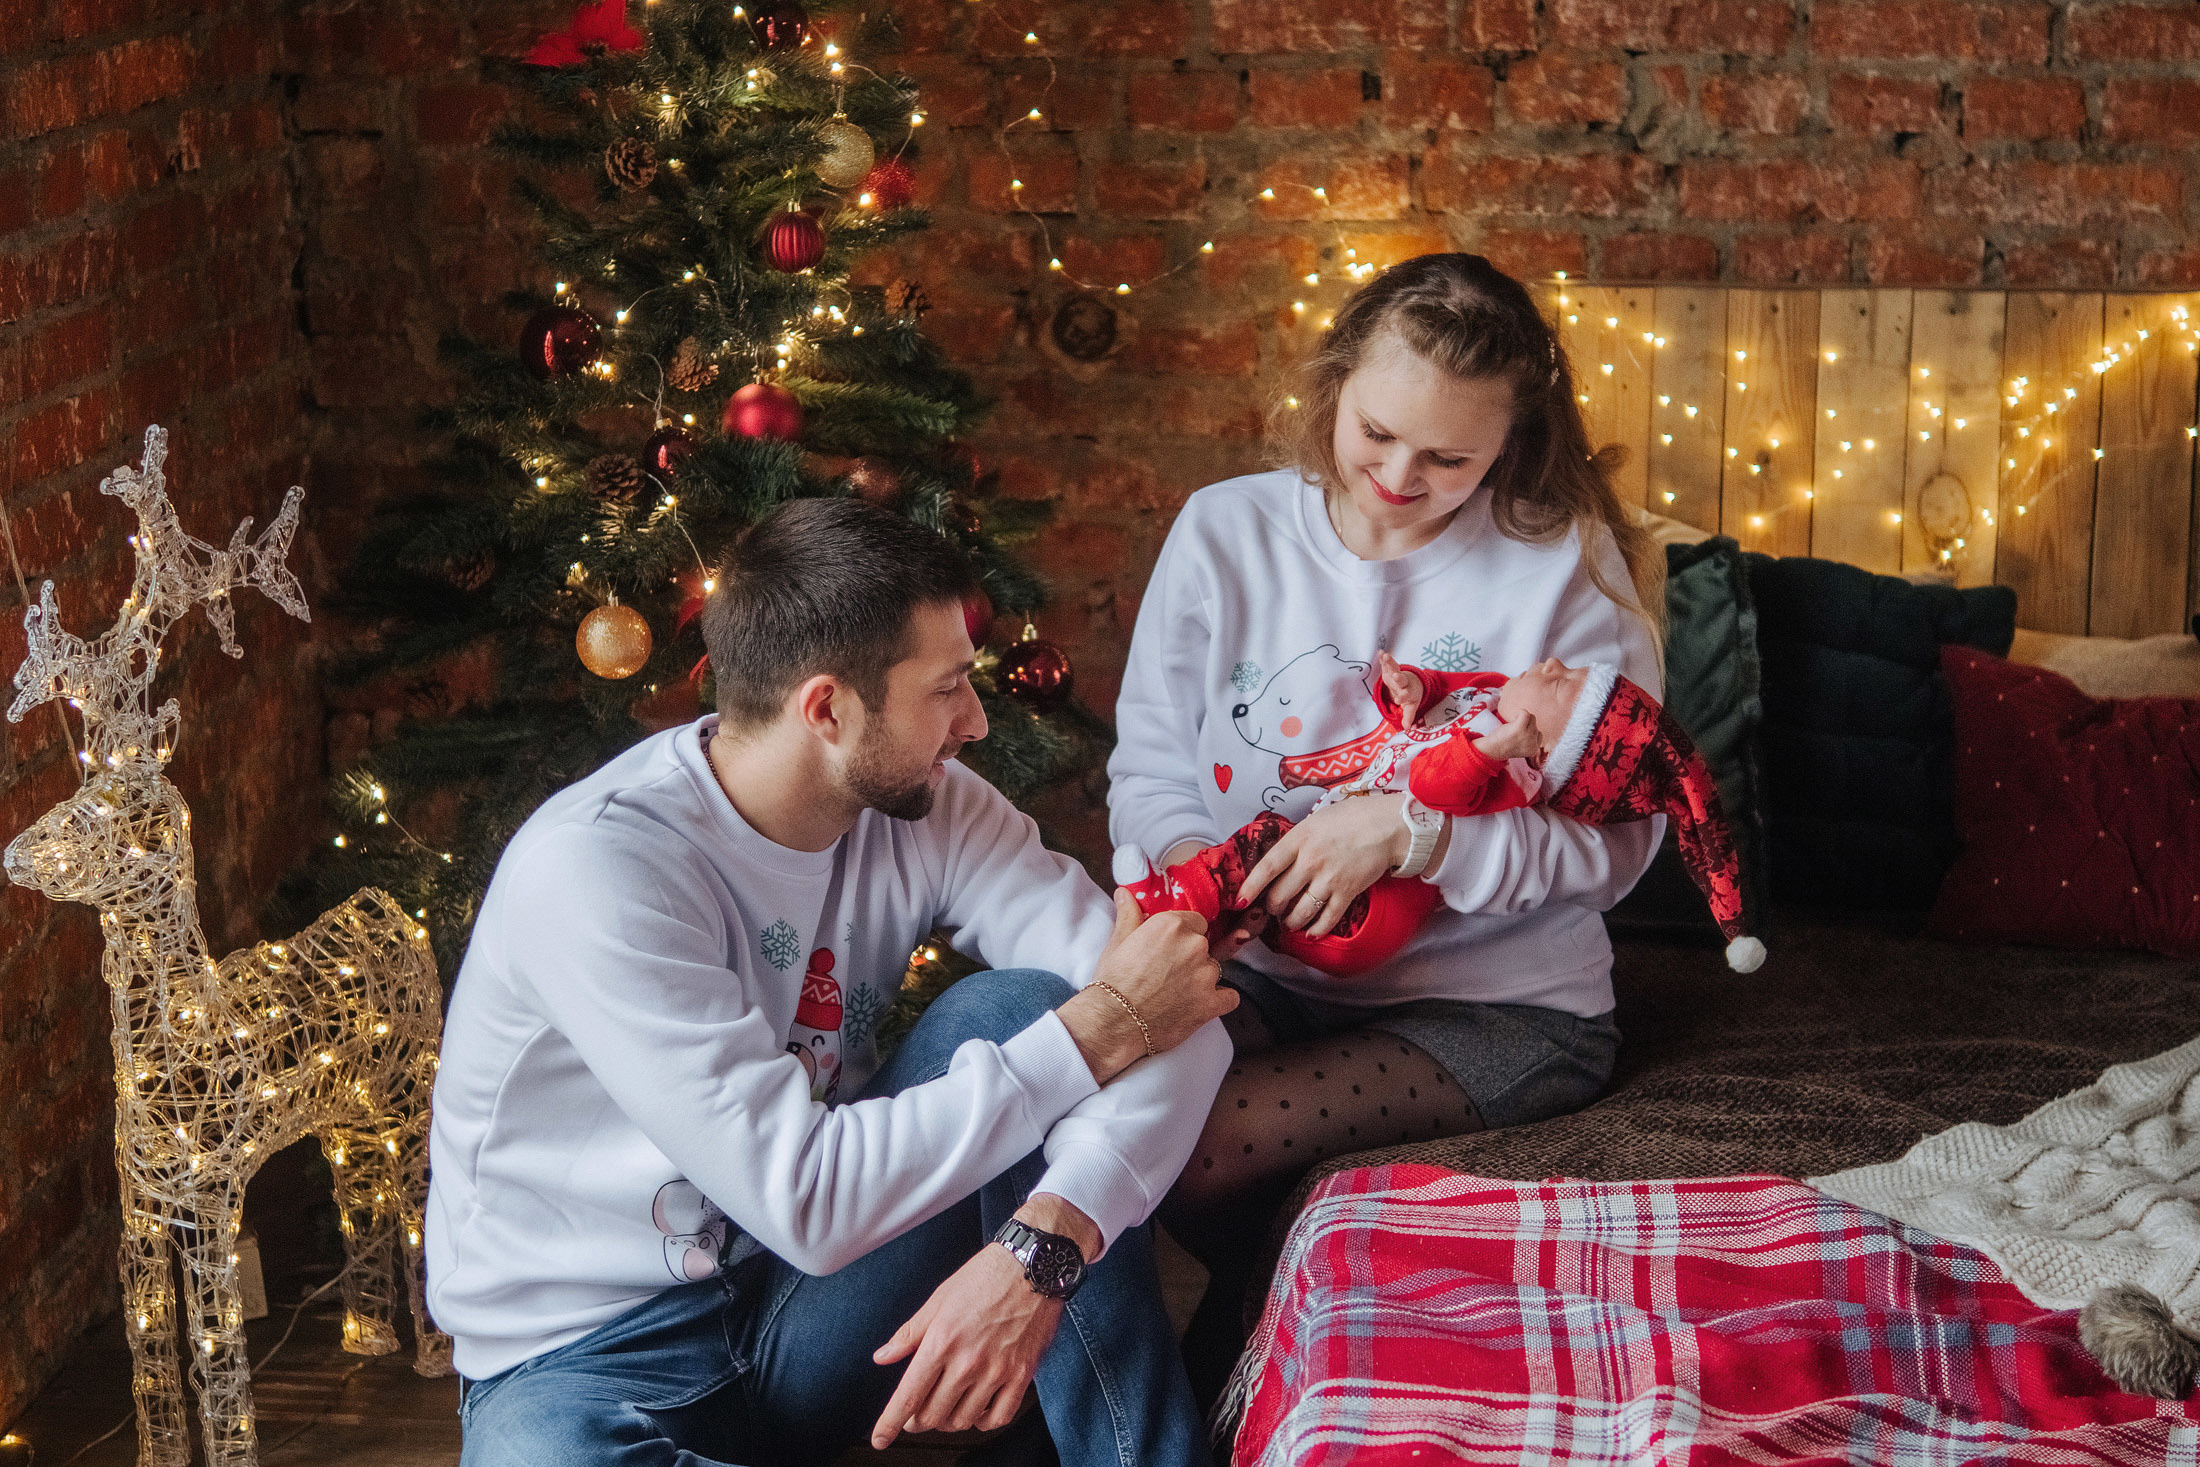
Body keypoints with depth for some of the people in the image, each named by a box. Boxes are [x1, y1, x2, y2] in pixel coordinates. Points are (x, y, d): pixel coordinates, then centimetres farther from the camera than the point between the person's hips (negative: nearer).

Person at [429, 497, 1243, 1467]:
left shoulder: (926, 810, -5)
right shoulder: (593, 868, -24)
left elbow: (1181, 1011, -14)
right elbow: (802, 1197, -29)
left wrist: (1040, 1249, -33)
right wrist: (1095, 1032, -23)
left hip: (804, 1314, 5)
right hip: (593, 1355, -5)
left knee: (1009, 1011, -17)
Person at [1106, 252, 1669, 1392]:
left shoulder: (1564, 564, -6)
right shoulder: (1224, 531, 4)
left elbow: (1616, 839, -9)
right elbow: (1148, 769, 7)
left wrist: (1414, 833, -23)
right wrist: (1196, 870, -16)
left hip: (1498, 1003, -3)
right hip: (1268, 970, 4)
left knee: (1193, 1140, -27)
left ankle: (1217, 1384, 6)